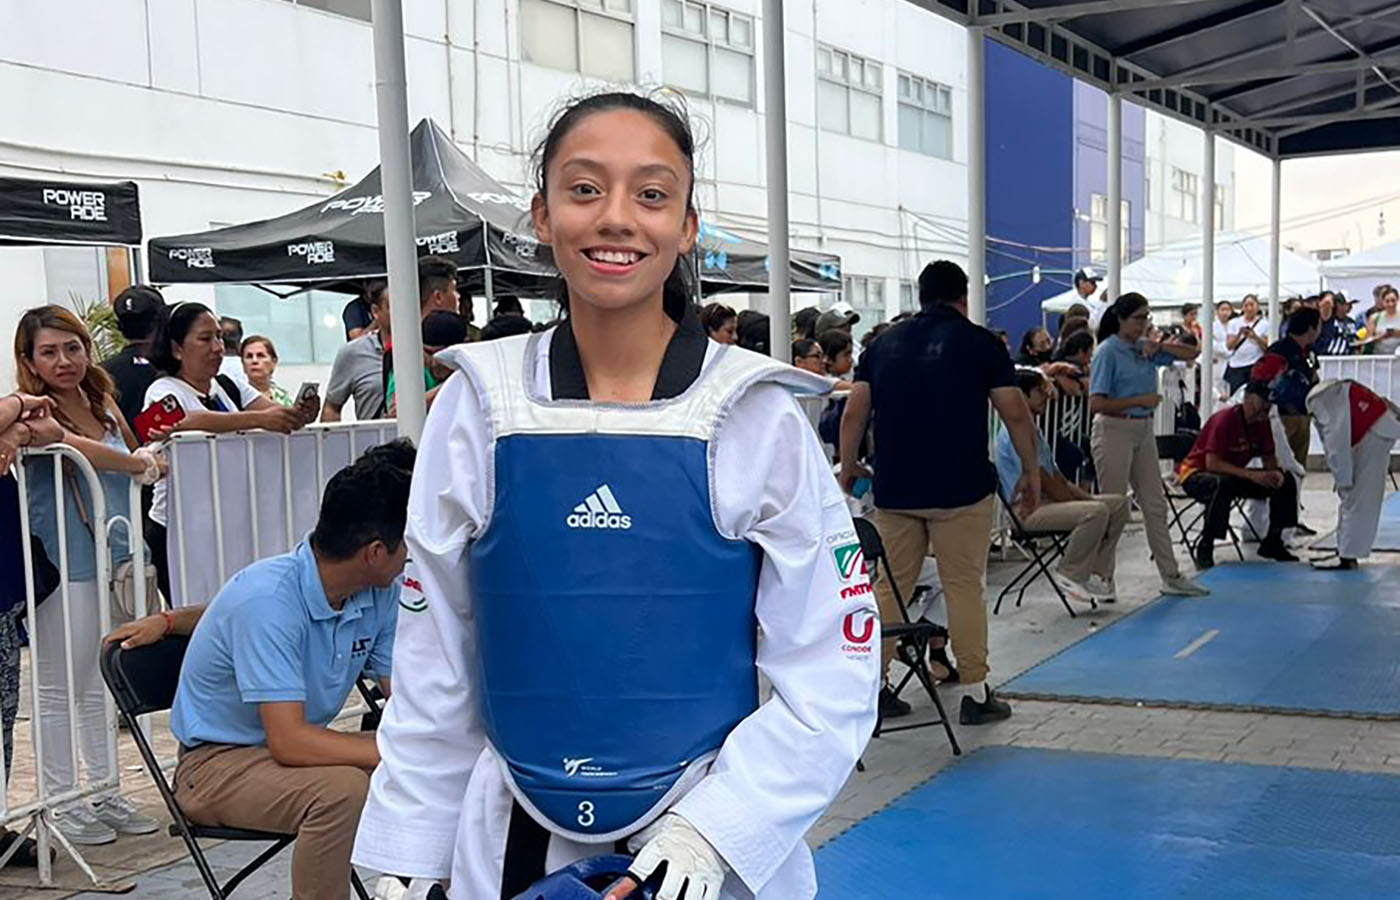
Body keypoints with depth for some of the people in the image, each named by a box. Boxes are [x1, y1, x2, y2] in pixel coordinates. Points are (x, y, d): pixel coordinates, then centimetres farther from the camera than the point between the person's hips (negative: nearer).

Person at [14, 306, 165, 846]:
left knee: (100, 686, 15)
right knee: (59, 690, 3)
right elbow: (75, 447, -32)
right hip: (62, 565, -7)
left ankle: (104, 793, 25)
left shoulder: (103, 403, 11)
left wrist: (152, 461, 2)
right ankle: (60, 803, 13)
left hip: (112, 559, 7)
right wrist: (142, 464, -24)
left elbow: (135, 461, 24)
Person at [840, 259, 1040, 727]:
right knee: (965, 586, 3)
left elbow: (854, 414, 4)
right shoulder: (980, 342, 0)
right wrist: (1031, 472, 8)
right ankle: (974, 692, 7)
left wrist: (847, 467, 16)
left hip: (894, 489, 3)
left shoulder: (885, 343, 9)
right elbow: (1016, 414, -3)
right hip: (961, 488, -3)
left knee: (889, 586, 11)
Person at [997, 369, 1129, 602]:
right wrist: (1089, 502, -12)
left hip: (1047, 501, 10)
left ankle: (1098, 574, 2)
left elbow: (1060, 480, 20)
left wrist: (1089, 498, 5)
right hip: (1029, 508, -10)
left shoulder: (1034, 432, 20)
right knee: (1097, 512, -30)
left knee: (1119, 503, 0)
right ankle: (1070, 575, -11)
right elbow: (1044, 483, -17)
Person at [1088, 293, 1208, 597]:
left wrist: (1160, 347, -1)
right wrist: (1140, 400, -16)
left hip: (1143, 430, 7)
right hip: (1114, 431, -7)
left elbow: (1192, 353, 15)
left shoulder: (1145, 348, 9)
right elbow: (1096, 403, -17)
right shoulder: (1108, 352, -11)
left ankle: (1171, 576, 17)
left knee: (1155, 505, 11)